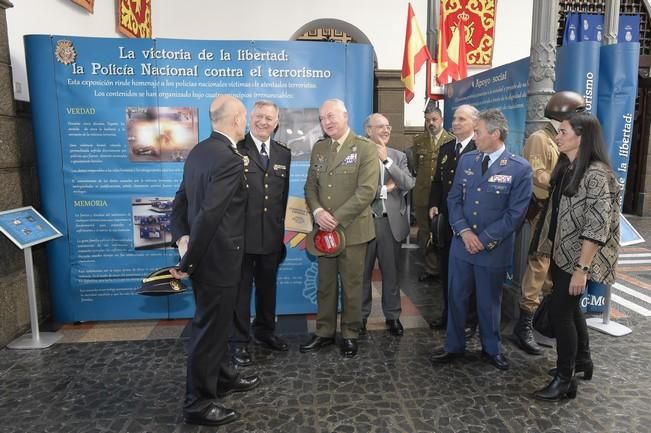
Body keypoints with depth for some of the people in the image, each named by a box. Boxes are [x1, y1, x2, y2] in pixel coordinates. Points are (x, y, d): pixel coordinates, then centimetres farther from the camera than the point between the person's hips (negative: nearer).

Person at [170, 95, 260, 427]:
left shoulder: (198, 151, 8)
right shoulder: (230, 160, -22)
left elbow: (181, 200, 11)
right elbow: (209, 215, -26)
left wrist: (182, 238, 1)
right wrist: (188, 263, -19)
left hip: (204, 253, 10)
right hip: (216, 257, -10)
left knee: (217, 322, 23)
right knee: (210, 328, 4)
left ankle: (223, 377, 42)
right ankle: (198, 403, 20)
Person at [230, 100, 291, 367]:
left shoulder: (283, 154, 11)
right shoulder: (235, 149, -6)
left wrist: (282, 227, 10)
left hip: (272, 235, 5)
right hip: (241, 233, -5)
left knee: (268, 287, 18)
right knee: (241, 288, 8)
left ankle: (265, 332, 37)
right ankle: (240, 342, 22)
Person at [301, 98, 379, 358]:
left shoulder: (365, 148, -8)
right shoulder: (318, 148, 10)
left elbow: (367, 191, -16)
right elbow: (310, 186, 9)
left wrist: (337, 219, -18)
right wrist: (317, 212, -11)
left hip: (352, 228, -4)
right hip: (324, 229, 5)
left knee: (351, 285, 7)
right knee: (325, 284, 13)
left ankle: (350, 335, 24)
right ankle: (324, 332, 28)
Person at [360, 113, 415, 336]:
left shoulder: (398, 156, 8)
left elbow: (408, 184, -7)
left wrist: (387, 160, -13)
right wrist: (384, 190, -9)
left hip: (391, 221, 2)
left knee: (391, 272, 12)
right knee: (362, 272, 10)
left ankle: (393, 316, 27)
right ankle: (361, 316, 26)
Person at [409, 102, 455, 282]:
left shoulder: (452, 141, -2)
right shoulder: (418, 140, 7)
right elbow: (414, 166, 10)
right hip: (422, 194, 3)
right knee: (425, 233, 10)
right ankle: (430, 268, 25)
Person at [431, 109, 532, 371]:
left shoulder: (520, 168, -10)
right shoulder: (466, 160, 3)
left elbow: (515, 213, -12)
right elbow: (454, 199, 3)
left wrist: (484, 239, -14)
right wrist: (464, 231, -11)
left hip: (494, 249, -3)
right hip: (461, 244, 3)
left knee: (489, 301, 14)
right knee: (456, 297, 12)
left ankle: (491, 349, 36)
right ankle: (454, 346, 30)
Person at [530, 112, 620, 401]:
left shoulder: (597, 173, -19)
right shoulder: (565, 168, 7)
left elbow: (597, 226, -22)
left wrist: (582, 268, -23)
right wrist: (551, 253, 12)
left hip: (578, 258, -8)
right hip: (561, 253, 8)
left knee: (559, 310, -3)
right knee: (569, 308, 19)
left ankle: (565, 380, 14)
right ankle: (582, 360, 40)